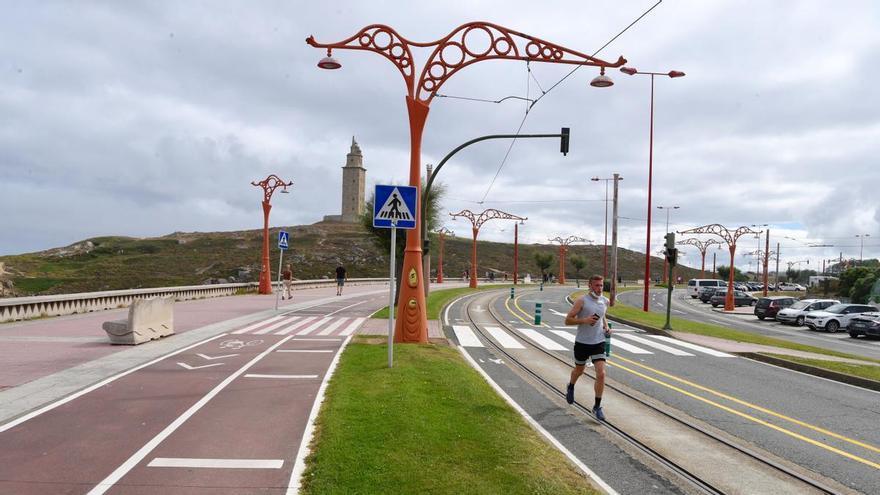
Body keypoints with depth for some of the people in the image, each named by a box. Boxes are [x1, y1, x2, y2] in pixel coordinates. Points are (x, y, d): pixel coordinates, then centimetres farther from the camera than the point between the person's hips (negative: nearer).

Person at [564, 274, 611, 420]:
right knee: (579, 371, 19)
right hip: (582, 342, -3)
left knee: (601, 374, -11)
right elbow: (568, 320, -12)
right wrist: (584, 320, -25)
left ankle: (597, 406, 2)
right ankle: (571, 387, 53)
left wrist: (606, 327, 6)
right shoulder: (582, 301, -12)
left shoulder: (605, 301, 4)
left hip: (599, 343, 3)